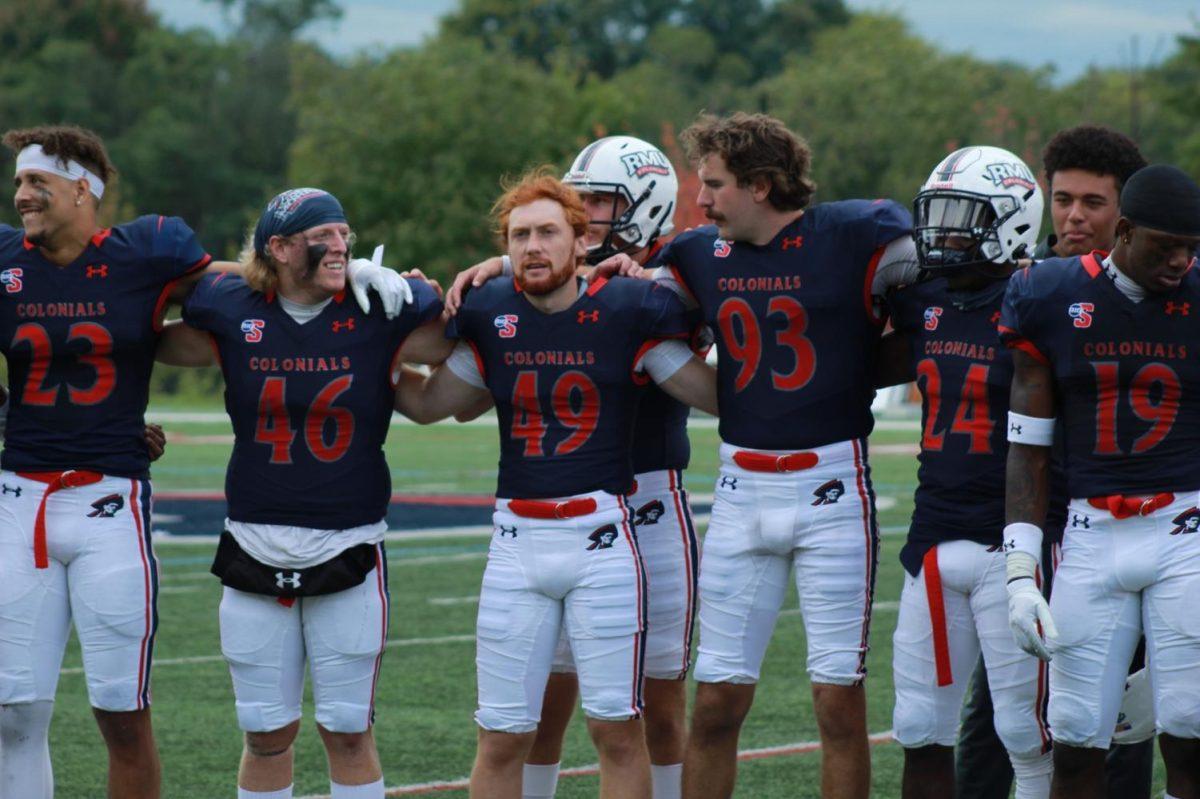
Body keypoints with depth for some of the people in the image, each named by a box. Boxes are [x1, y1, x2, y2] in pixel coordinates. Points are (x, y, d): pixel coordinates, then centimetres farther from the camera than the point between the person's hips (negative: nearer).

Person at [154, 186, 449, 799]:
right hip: (256, 547, 2)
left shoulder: (381, 314, -3)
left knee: (348, 733, 3)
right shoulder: (232, 314, 0)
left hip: (349, 550, -2)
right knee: (266, 735, 9)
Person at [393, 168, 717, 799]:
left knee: (617, 729, 0)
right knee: (501, 739, 4)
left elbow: (719, 393, 4)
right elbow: (426, 404, 18)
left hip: (602, 537, -3)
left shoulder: (625, 314, -4)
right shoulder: (490, 316, 5)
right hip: (517, 542, 3)